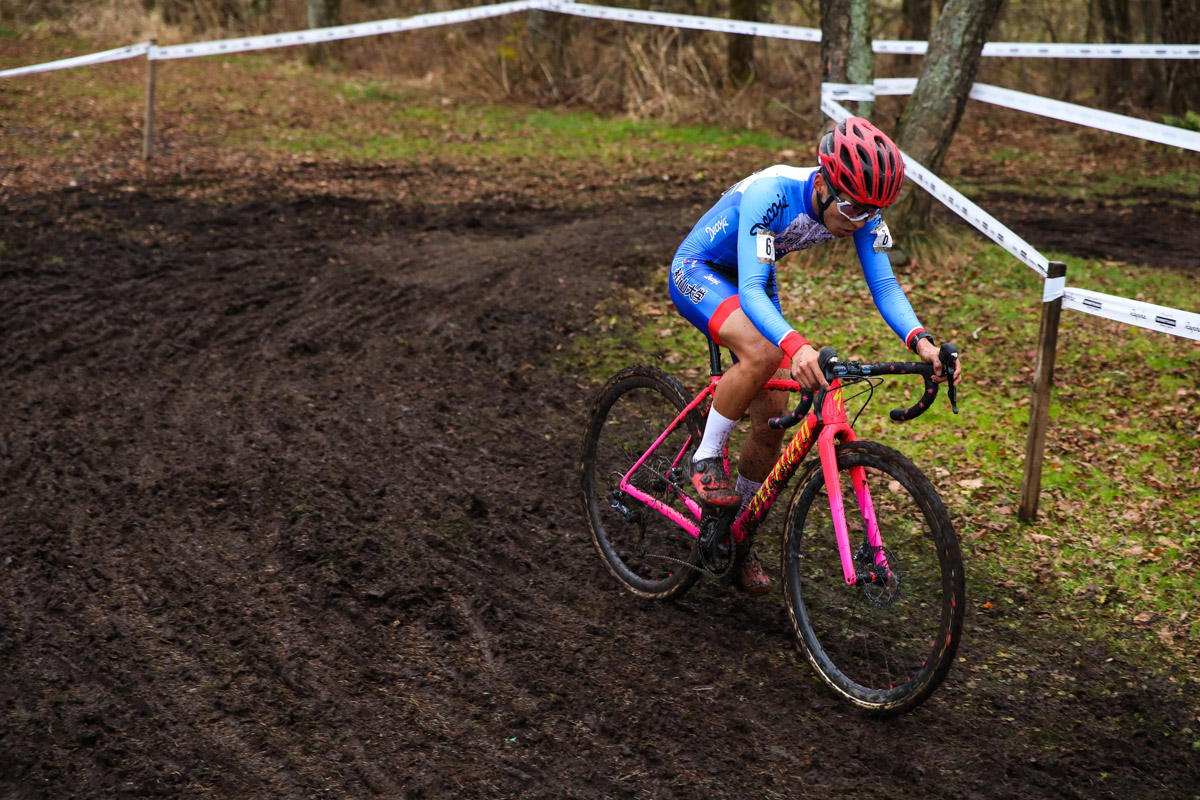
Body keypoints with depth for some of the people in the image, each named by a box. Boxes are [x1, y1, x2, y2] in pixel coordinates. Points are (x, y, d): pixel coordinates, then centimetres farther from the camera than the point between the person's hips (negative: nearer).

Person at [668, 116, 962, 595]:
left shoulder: (860, 206, -20)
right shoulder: (771, 193, -37)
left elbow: (884, 286, -21)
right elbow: (750, 290, -44)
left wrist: (920, 340, -40)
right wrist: (795, 345, -62)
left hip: (752, 284, 6)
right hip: (697, 272, -6)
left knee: (772, 423, -1)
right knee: (761, 354, -37)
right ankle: (706, 459, -14)